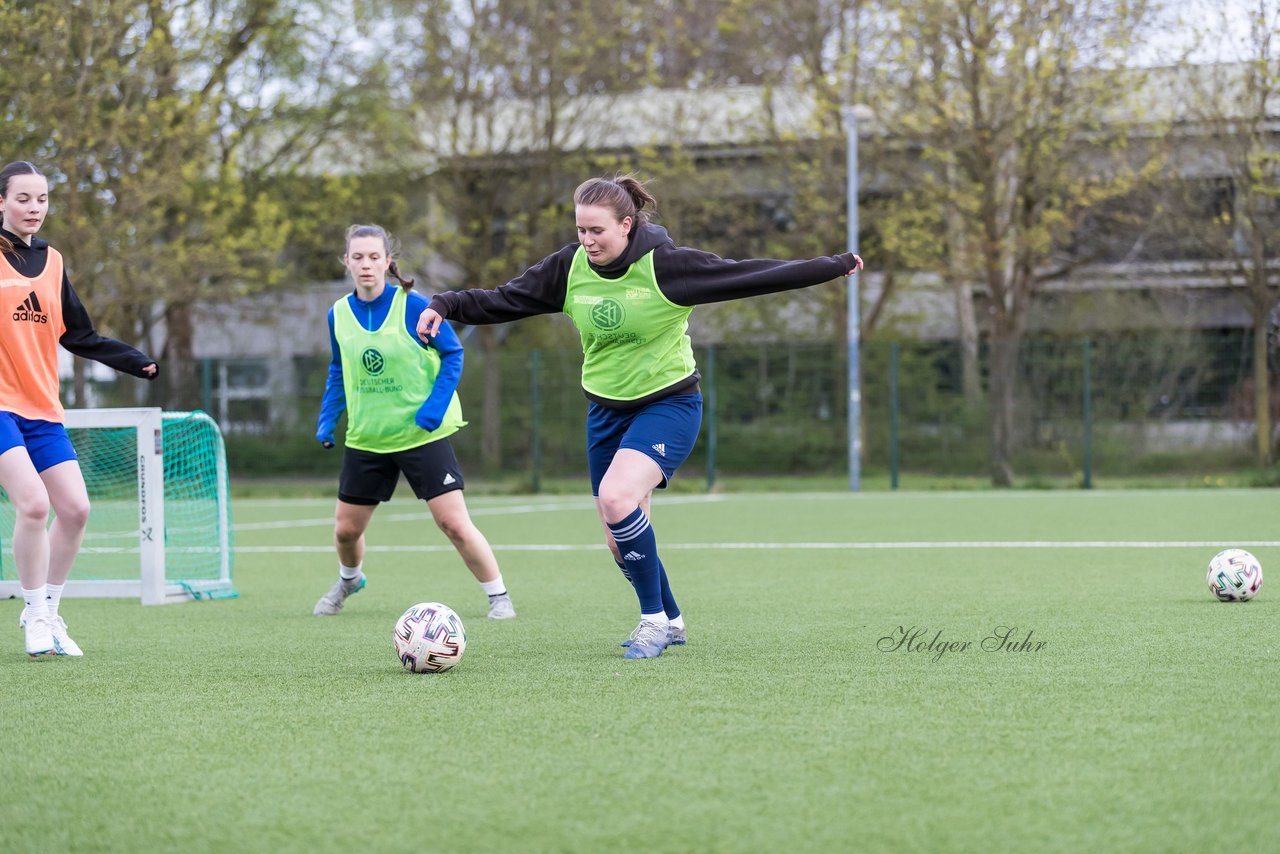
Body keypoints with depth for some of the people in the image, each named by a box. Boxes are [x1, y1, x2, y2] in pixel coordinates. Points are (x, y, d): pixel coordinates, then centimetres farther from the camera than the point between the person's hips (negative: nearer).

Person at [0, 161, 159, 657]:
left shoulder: (51, 261, 13)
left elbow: (78, 334, 19)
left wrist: (135, 361, 12)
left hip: (43, 408, 6)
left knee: (75, 508, -2)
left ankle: (47, 611, 17)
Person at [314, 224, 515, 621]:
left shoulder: (411, 306, -14)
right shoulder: (338, 314, 0)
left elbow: (453, 353, -6)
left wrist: (435, 406, -17)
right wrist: (327, 418, 7)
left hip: (422, 434, -4)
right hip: (365, 437, 4)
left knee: (454, 524, -12)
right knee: (345, 529, 12)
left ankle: (499, 597, 4)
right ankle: (348, 581, 44)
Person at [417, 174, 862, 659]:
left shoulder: (667, 266, -17)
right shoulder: (570, 268, -6)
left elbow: (751, 276, -15)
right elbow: (503, 301, -1)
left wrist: (833, 266, -15)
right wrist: (445, 306, -16)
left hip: (668, 404, -5)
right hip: (606, 409, 5)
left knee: (615, 496, -28)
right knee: (618, 541, 8)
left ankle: (654, 618, -12)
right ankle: (669, 622, 32)